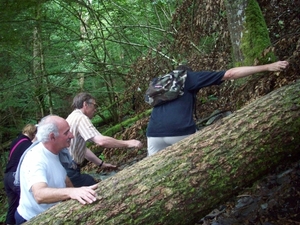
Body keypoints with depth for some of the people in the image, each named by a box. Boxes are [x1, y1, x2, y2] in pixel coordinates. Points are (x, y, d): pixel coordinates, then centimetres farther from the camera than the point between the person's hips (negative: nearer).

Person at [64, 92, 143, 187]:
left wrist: (101, 164, 19)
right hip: (69, 171, -10)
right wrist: (127, 143, -16)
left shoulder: (73, 117, 18)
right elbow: (101, 141, -26)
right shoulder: (81, 118, -14)